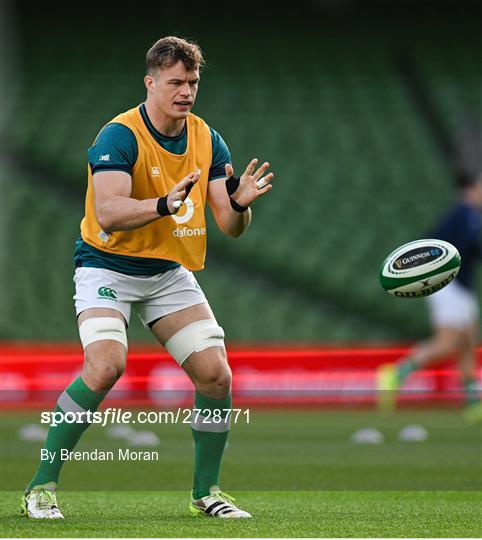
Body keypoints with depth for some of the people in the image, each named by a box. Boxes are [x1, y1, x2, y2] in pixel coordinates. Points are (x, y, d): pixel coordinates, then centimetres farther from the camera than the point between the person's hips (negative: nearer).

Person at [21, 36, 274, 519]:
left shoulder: (207, 140, 0)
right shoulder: (119, 135, -17)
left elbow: (230, 227, 0)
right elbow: (107, 212, -30)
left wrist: (238, 203, -23)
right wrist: (165, 205, -45)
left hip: (169, 273, 6)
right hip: (108, 266, -6)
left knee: (216, 374, -6)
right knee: (106, 365, -27)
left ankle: (205, 492, 14)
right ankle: (41, 486, -14)